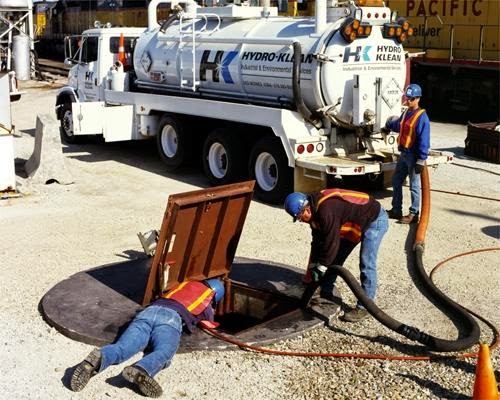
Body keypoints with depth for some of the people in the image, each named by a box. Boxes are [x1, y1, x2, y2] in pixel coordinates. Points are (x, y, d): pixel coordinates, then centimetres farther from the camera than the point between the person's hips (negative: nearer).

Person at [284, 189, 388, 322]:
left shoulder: (327, 211, -34)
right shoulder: (316, 210, -4)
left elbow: (332, 243, -29)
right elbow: (317, 240, 6)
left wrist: (321, 267, -18)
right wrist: (313, 265, 6)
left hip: (375, 220, -10)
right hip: (356, 223, 10)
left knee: (366, 264, -15)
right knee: (336, 258, 11)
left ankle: (364, 307, -7)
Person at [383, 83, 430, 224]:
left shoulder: (422, 117, -16)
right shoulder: (406, 113, 9)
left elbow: (424, 140, -19)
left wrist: (421, 160, -22)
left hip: (413, 156, -8)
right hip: (403, 154, 8)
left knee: (414, 186, 2)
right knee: (396, 181, 14)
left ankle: (414, 214, 11)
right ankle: (396, 210, 25)